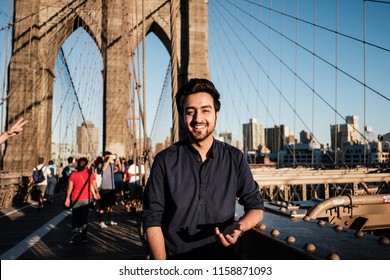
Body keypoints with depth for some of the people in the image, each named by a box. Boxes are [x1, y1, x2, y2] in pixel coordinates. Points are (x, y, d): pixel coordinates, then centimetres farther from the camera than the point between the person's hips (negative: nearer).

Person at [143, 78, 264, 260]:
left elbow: (255, 206, 1)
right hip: (174, 257, -1)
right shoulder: (165, 160, -9)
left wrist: (239, 227, -19)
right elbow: (152, 219, -9)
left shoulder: (235, 158, -5)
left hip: (222, 256, 2)